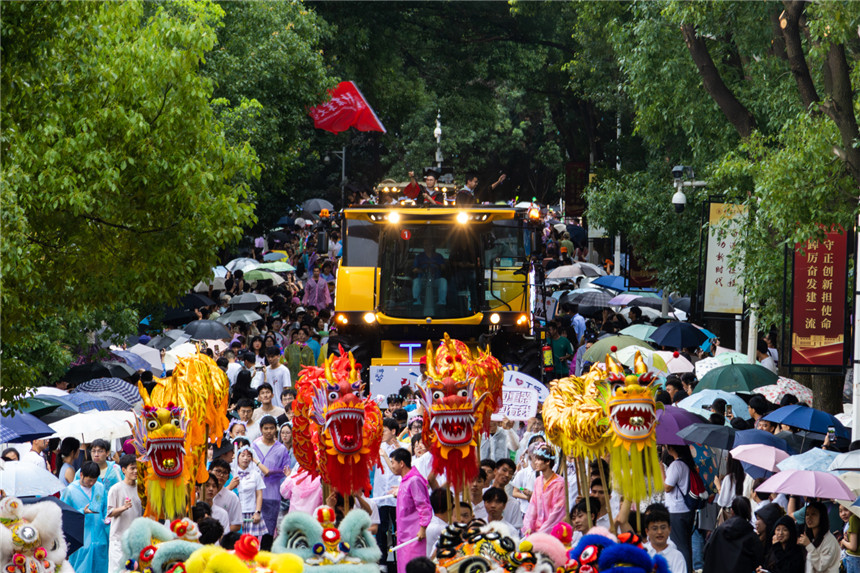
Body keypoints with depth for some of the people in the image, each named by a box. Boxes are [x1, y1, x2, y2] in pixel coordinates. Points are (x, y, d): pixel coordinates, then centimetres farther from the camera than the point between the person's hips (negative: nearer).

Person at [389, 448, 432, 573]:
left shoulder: (414, 480, -14)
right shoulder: (404, 481, 16)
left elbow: (424, 507, -17)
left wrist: (422, 529, -20)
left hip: (414, 535, -10)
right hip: (404, 535, 10)